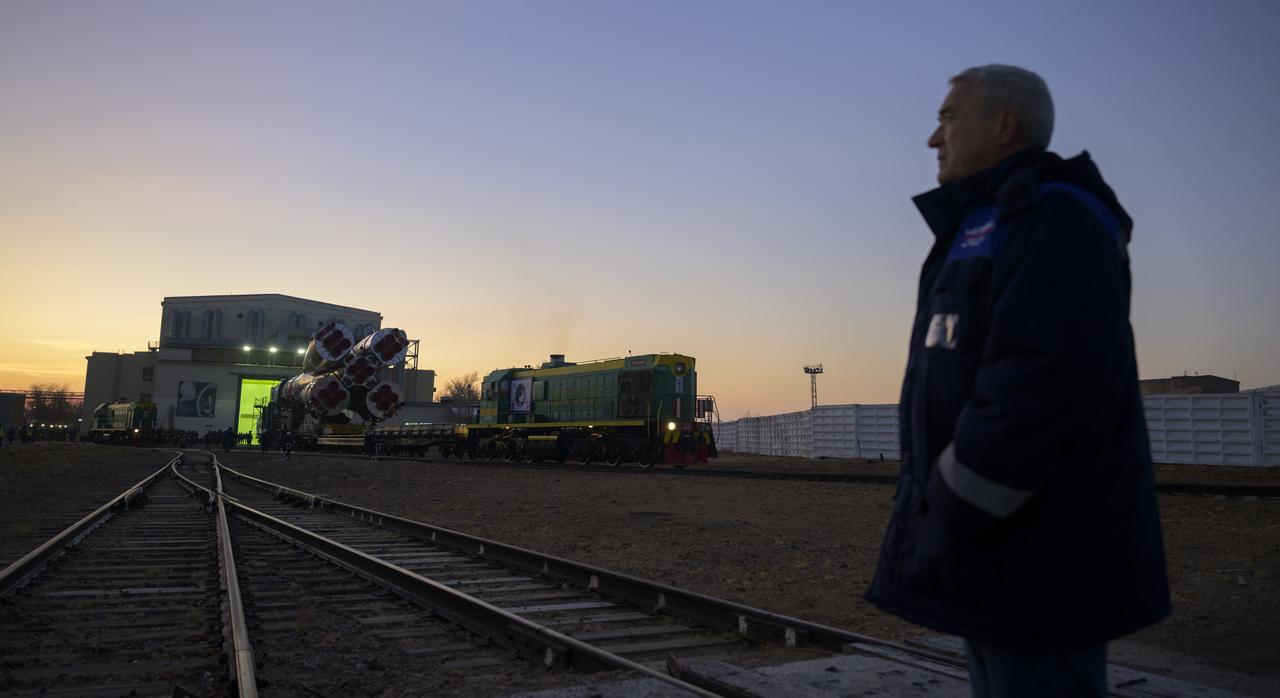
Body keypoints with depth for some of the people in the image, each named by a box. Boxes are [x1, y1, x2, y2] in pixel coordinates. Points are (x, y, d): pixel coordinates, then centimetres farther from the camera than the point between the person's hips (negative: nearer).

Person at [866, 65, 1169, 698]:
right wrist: (938, 524, 13)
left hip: (1039, 567, -10)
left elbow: (1043, 387, -26)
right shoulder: (984, 231, 18)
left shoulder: (1055, 218, -13)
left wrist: (946, 525, -19)